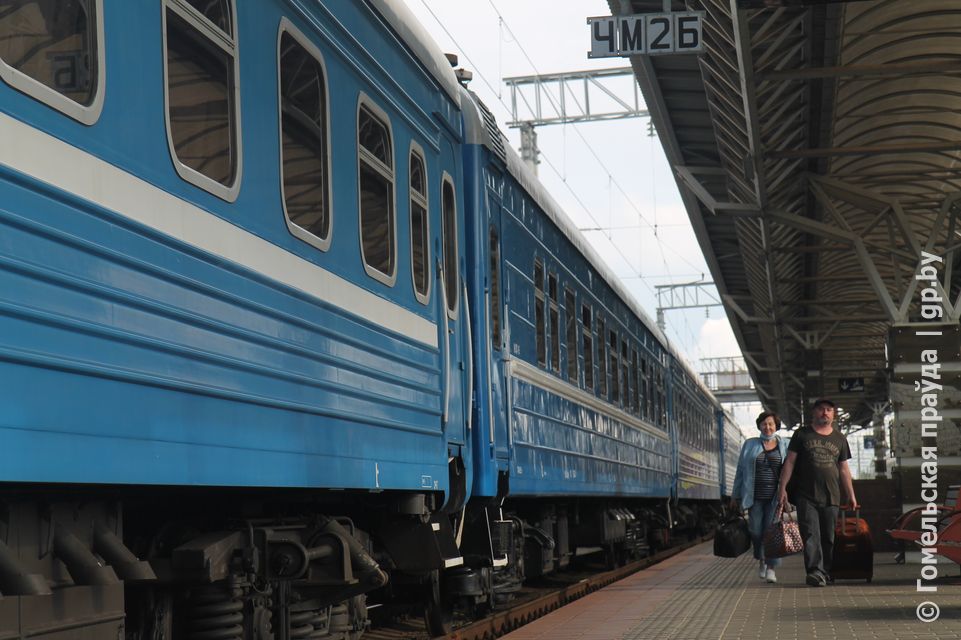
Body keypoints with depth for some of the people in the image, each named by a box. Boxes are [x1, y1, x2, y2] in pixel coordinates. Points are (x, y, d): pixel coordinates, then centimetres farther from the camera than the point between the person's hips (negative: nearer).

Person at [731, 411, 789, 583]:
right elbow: (741, 470, 12)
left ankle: (771, 568, -2)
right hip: (755, 496, 1)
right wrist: (736, 495, 10)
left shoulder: (784, 446, 7)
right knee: (756, 531, 0)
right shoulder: (750, 445, 10)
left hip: (775, 497, -1)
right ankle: (761, 560, 26)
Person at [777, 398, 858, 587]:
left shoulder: (839, 439, 16)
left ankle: (826, 572, 14)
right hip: (806, 496, -3)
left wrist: (851, 495, 14)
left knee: (828, 536, 6)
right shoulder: (802, 434, 7)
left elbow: (844, 468, 19)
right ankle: (815, 571, -23)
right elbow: (790, 461, 4)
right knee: (811, 534, -14)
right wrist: (782, 488, -4)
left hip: (831, 497, 3)